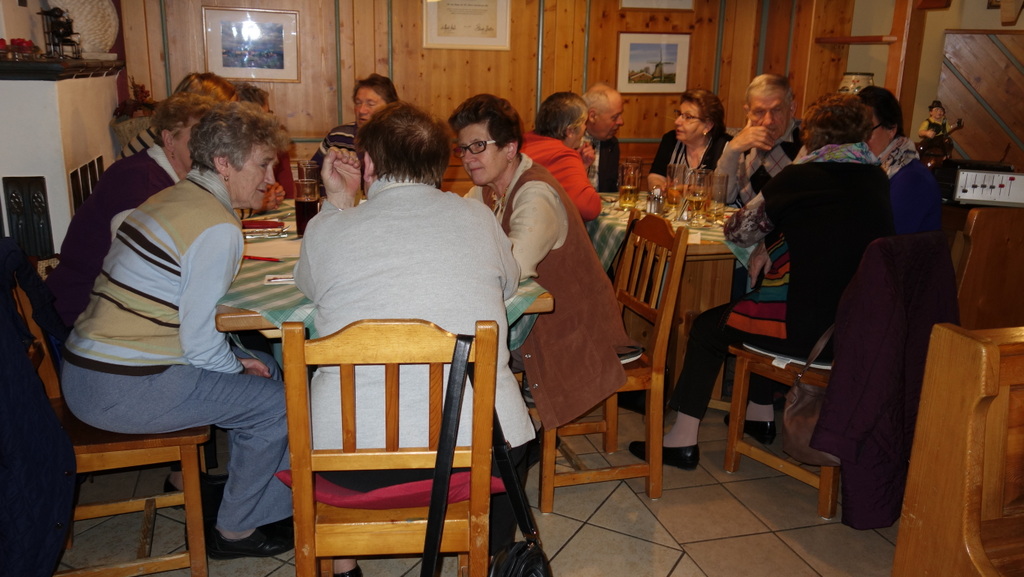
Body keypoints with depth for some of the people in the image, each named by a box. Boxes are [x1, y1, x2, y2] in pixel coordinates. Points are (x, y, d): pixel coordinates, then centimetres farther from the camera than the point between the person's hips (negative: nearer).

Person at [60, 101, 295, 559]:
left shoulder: (171, 197, 9)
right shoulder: (218, 229, -20)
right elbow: (200, 345, -20)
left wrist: (237, 360, 13)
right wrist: (239, 366, 0)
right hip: (122, 392, -9)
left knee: (265, 368, 16)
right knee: (278, 403, -4)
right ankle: (236, 530, 14)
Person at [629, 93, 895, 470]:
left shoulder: (800, 177, -8)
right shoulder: (877, 181, 9)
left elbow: (737, 231, 2)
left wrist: (765, 239, 23)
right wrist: (772, 242, 11)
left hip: (809, 328, -7)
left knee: (708, 327, 16)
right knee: (760, 301, 32)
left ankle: (683, 439, 16)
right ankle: (760, 416, 42)